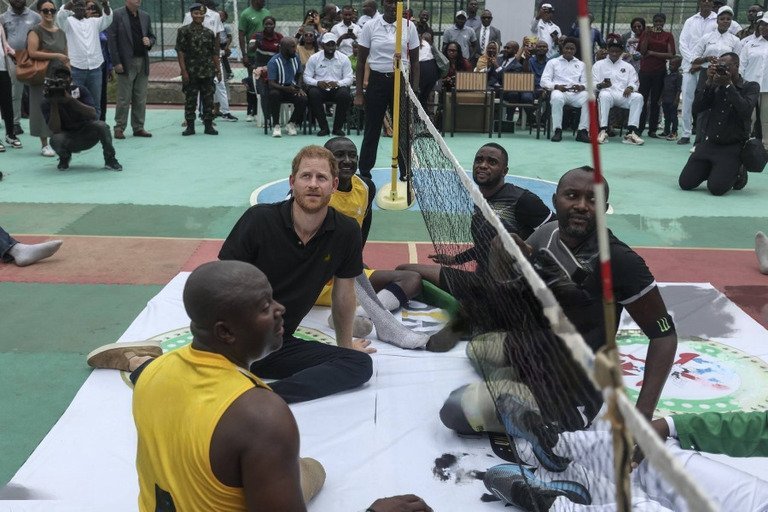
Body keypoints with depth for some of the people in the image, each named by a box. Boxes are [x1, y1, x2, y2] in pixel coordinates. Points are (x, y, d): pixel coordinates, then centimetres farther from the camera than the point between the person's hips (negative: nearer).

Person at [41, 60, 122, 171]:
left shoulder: (80, 91, -8)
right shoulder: (46, 103, -10)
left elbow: (93, 114, -23)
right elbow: (55, 130, -21)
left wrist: (71, 99, -33)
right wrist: (54, 104, -29)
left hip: (87, 135, 0)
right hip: (68, 139, 0)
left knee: (101, 125, -30)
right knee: (55, 140, -33)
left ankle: (109, 159, -8)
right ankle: (65, 157, 4)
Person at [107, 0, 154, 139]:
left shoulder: (145, 16, 13)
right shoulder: (117, 15, -3)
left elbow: (152, 36, 21)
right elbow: (111, 39, -7)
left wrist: (149, 42, -4)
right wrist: (116, 62, -12)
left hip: (143, 62, 5)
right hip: (126, 63, -5)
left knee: (141, 99, 7)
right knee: (123, 99, -3)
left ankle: (138, 127, 14)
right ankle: (119, 128, 5)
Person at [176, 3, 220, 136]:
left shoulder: (209, 33, 10)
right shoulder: (184, 31, -1)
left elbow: (214, 53, 13)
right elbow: (180, 52, -4)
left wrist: (218, 70, 8)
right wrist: (184, 71, -11)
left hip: (207, 72, 3)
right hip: (191, 73, -3)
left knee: (208, 100, 5)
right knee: (190, 100, 2)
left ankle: (209, 126, 13)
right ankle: (190, 126, 10)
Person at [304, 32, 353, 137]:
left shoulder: (344, 58, 5)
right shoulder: (314, 58, 5)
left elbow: (350, 78, 0)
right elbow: (306, 76, 2)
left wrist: (337, 83, -21)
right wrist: (317, 82, -20)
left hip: (337, 88, 0)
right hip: (320, 88, 0)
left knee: (345, 95, -33)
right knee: (313, 93, -33)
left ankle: (338, 127, -16)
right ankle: (324, 127, -20)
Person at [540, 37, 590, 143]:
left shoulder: (581, 64, 25)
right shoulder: (553, 62, 18)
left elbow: (586, 82, 14)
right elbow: (544, 81, 6)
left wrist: (581, 87, -11)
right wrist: (556, 86, -14)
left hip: (576, 93, 2)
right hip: (559, 91, -2)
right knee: (557, 97, -40)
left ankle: (583, 131, -30)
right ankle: (557, 130, -31)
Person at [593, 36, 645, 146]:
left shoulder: (627, 66, 25)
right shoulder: (599, 64, 18)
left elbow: (634, 83, 15)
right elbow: (593, 84, 6)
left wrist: (630, 87, -10)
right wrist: (601, 85, -18)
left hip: (623, 95, 3)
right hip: (607, 92, -3)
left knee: (638, 97, -28)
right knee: (604, 95, -39)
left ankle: (631, 132, -35)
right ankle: (603, 130, -43)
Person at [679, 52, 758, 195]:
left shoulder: (751, 87, 0)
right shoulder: (715, 86, 9)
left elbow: (745, 110, -20)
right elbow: (696, 109, -3)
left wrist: (728, 85, -18)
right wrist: (708, 82, -11)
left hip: (732, 147, -4)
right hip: (709, 143, 4)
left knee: (716, 188, -20)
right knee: (685, 183, -7)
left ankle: (737, 172, 13)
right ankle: (711, 169, 21)